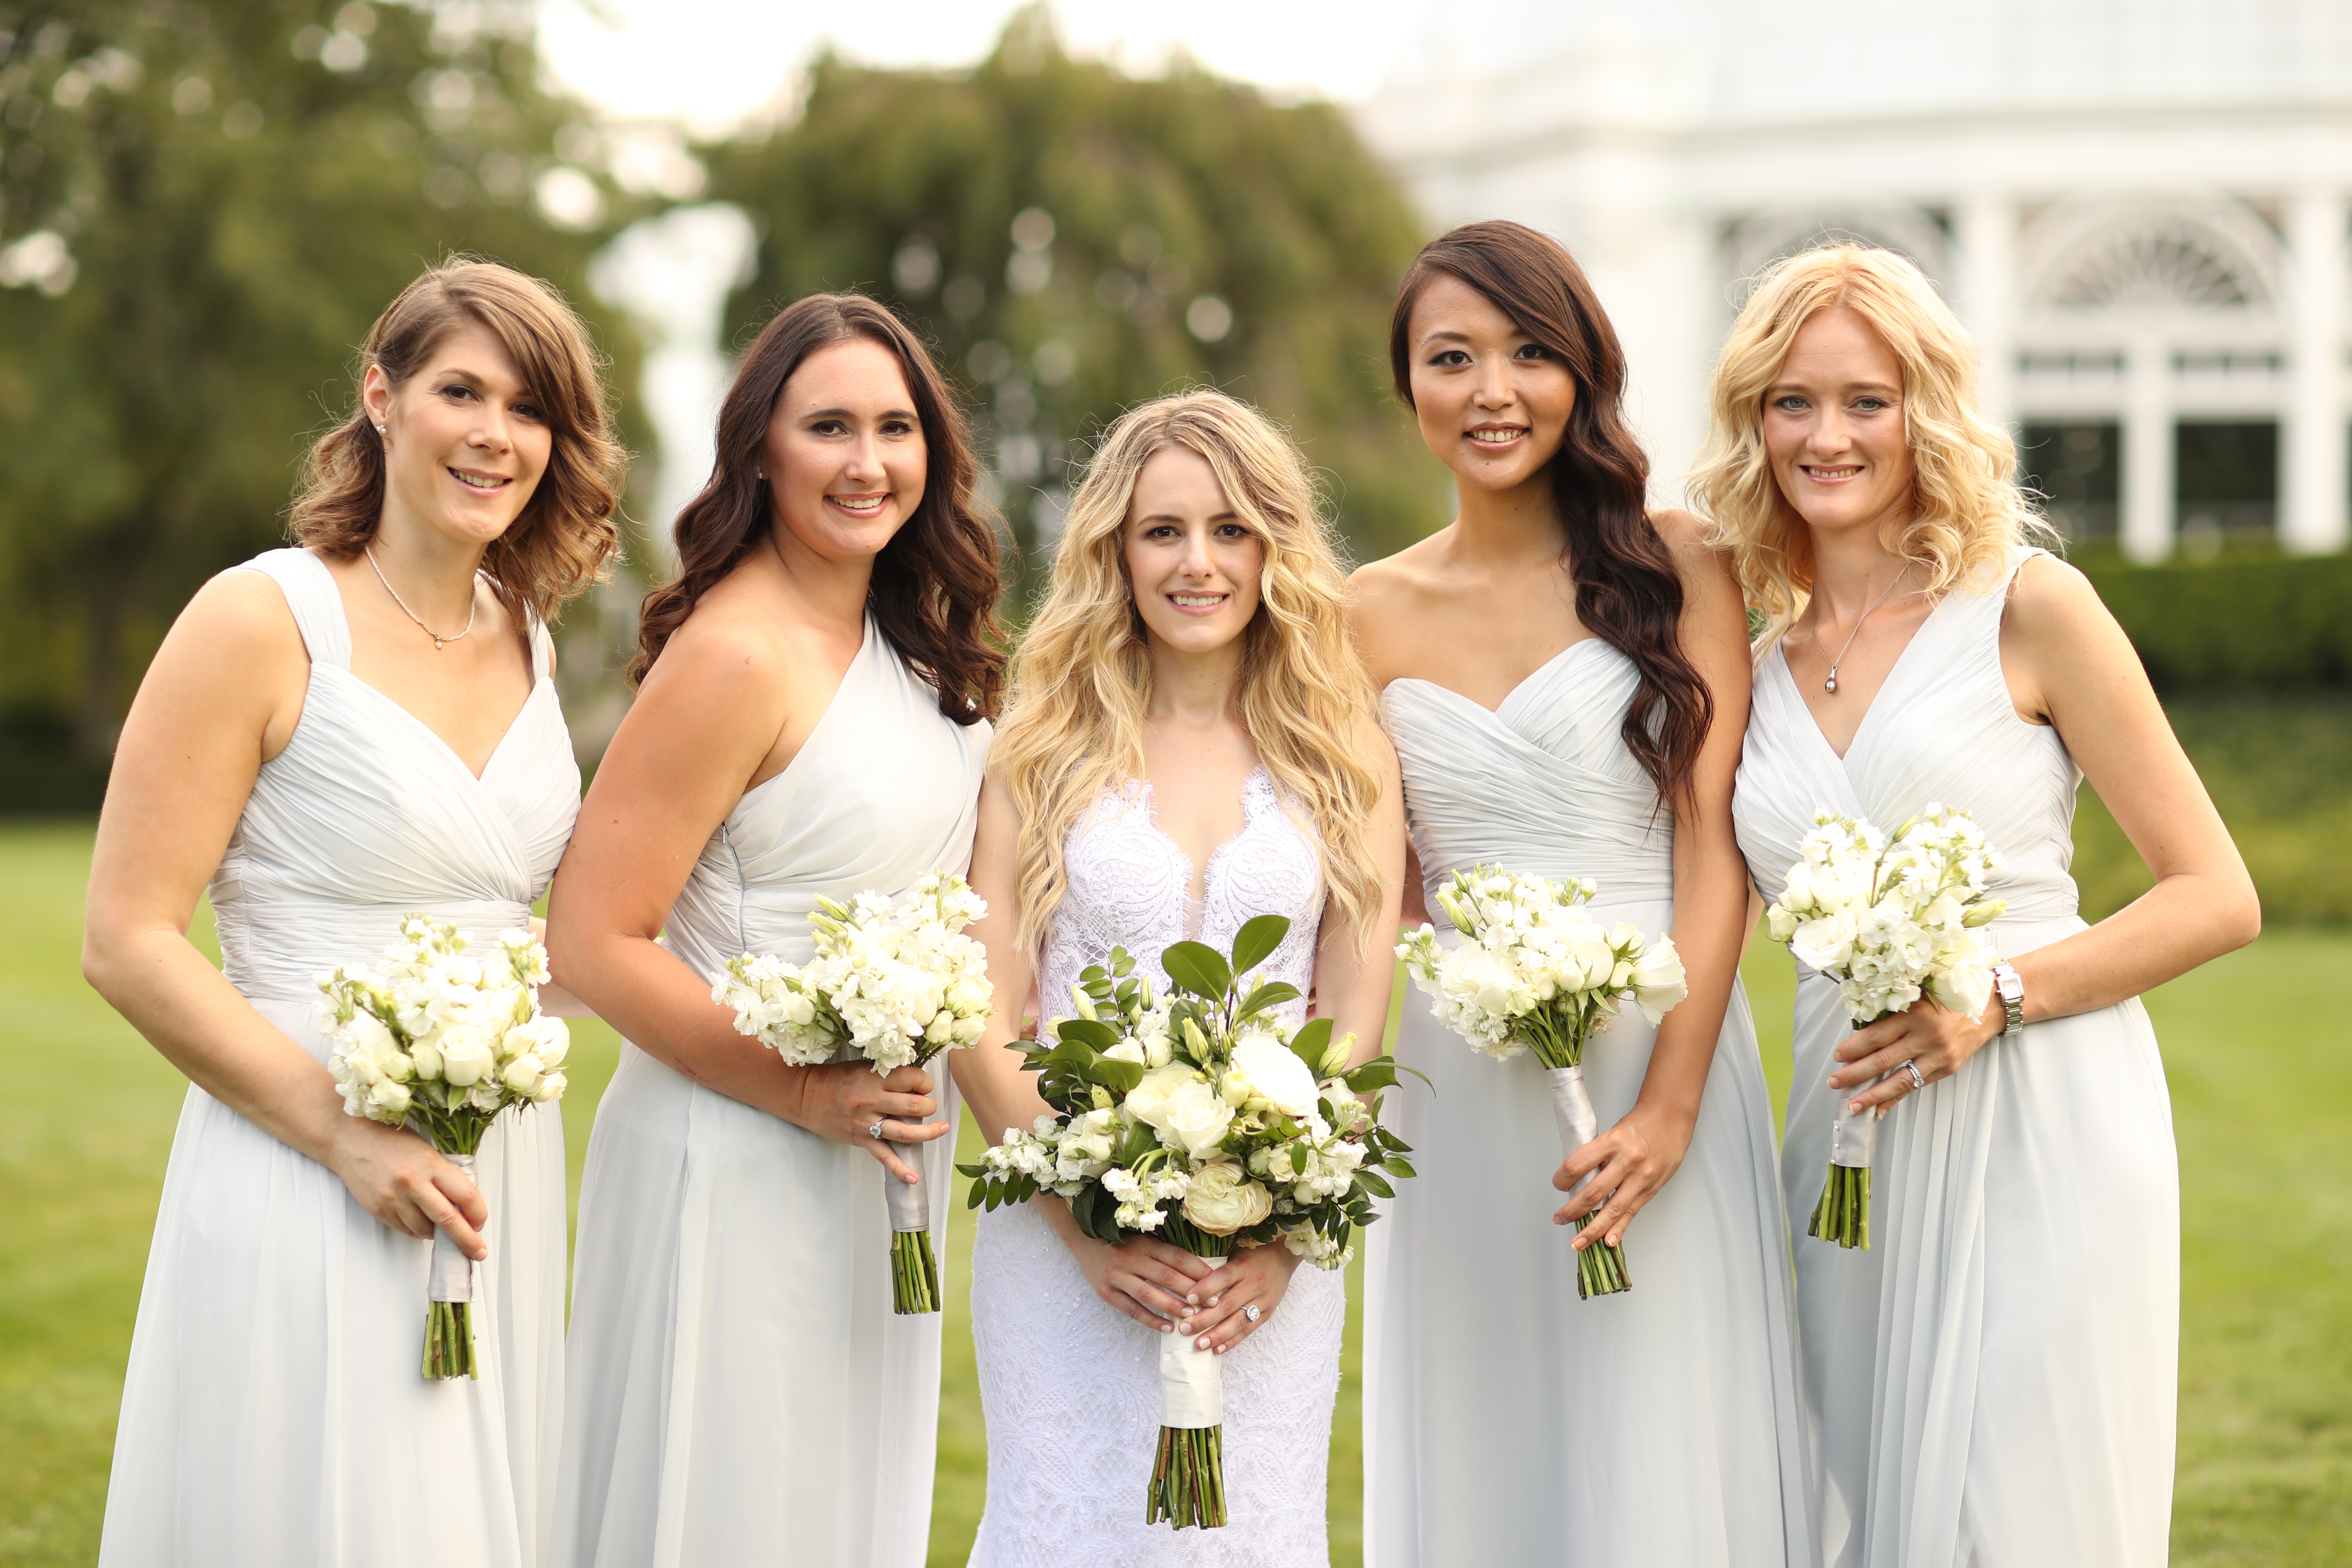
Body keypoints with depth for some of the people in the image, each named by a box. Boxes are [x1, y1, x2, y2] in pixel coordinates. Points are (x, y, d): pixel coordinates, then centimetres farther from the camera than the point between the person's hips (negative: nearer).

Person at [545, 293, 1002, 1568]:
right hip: (738, 1165, -8)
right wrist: (806, 1094, -20)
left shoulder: (904, 639, 8)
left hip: (879, 1165, 8)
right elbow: (593, 945, -20)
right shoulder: (736, 654, -18)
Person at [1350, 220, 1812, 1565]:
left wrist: (1671, 1102, -14)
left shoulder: (1676, 567, 0)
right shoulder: (1377, 615, 8)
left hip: (1657, 1057, -3)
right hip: (1460, 1089, 3)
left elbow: (1714, 847, -5)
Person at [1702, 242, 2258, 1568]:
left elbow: (2219, 898, -3)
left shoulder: (2031, 610, -3)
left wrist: (1998, 994, -15)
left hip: (2040, 1128, -5)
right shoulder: (1760, 669, 11)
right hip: (1852, 1146, 5)